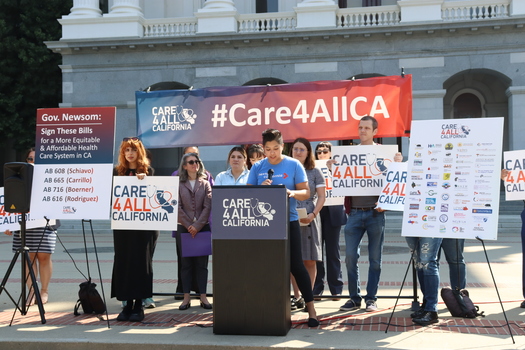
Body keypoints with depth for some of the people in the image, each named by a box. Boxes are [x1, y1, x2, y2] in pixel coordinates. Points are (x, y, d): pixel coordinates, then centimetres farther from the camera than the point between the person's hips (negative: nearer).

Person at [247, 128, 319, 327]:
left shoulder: (294, 165, 0)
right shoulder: (257, 167, 7)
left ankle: (311, 308, 6)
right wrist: (261, 189, -13)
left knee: (296, 265, -3)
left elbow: (306, 193, -1)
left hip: (289, 221, -2)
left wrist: (292, 193, -22)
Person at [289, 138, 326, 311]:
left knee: (309, 260, 0)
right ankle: (296, 297, 13)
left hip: (309, 220, -1)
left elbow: (321, 196, 1)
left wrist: (313, 215, -13)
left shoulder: (315, 172, 6)